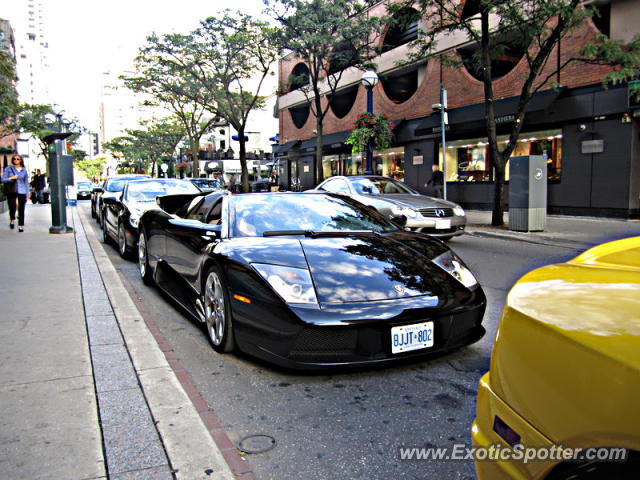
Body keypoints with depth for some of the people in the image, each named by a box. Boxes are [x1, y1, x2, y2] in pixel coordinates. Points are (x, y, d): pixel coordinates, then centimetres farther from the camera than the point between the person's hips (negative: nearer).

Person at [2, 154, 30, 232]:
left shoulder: (24, 170, 8)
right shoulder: (8, 169, 5)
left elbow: (26, 183, 10)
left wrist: (27, 194, 6)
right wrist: (11, 178, -16)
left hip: (22, 192, 1)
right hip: (11, 191, -1)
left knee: (21, 209, 0)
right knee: (12, 207, -10)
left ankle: (21, 225, 9)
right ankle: (12, 220, 19)